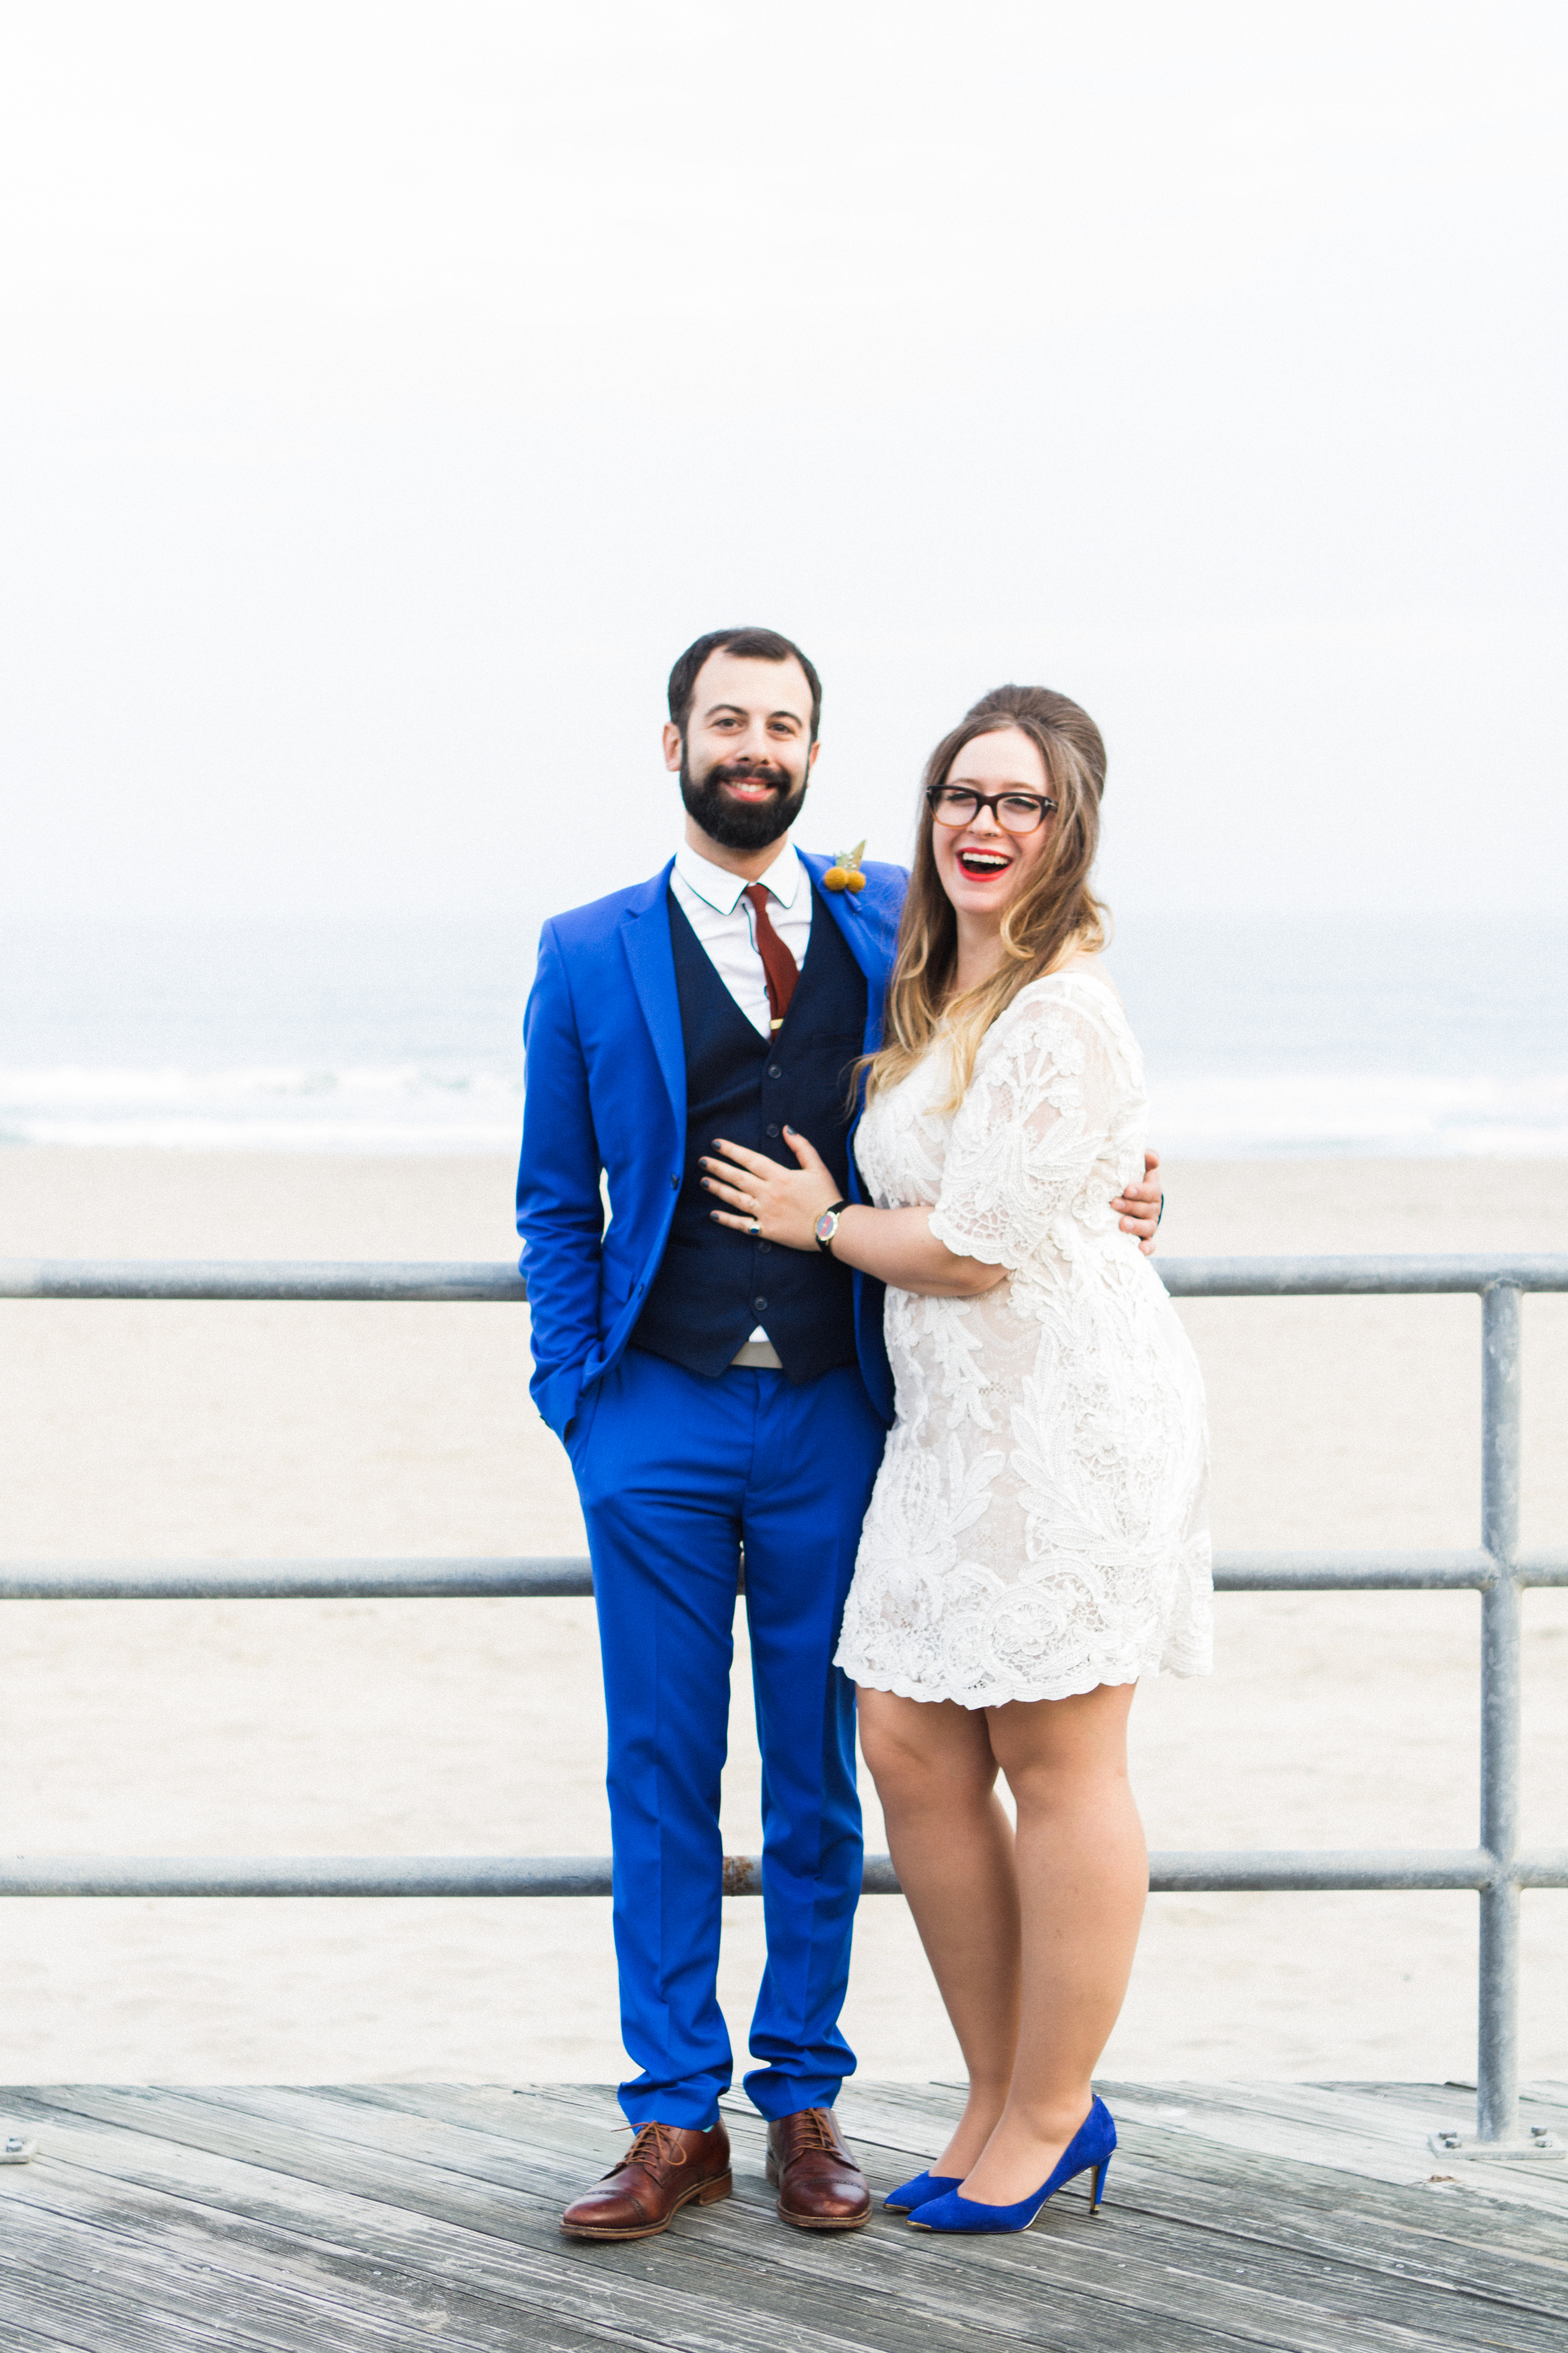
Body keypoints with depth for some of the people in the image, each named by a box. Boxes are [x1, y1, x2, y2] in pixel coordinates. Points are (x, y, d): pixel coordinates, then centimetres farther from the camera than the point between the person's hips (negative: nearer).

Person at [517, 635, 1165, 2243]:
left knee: (819, 1779, 6)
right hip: (660, 1415, 0)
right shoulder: (591, 956, 6)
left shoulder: (892, 925, 8)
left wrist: (1119, 1200, -3)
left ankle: (803, 2105, 16)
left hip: (835, 1415, 1)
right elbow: (556, 1203, 9)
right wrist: (571, 1390, -1)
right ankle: (677, 2119, 10)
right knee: (662, 1775, 2)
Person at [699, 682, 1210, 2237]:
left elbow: (972, 1249, -16)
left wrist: (817, 1221, -1)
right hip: (955, 1424, 9)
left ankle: (1047, 2121, 12)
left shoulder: (1058, 1015, -16)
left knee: (1059, 1769, 0)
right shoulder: (942, 990, 15)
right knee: (911, 1750, 8)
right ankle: (1003, 2096, 21)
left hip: (1066, 1420, -9)